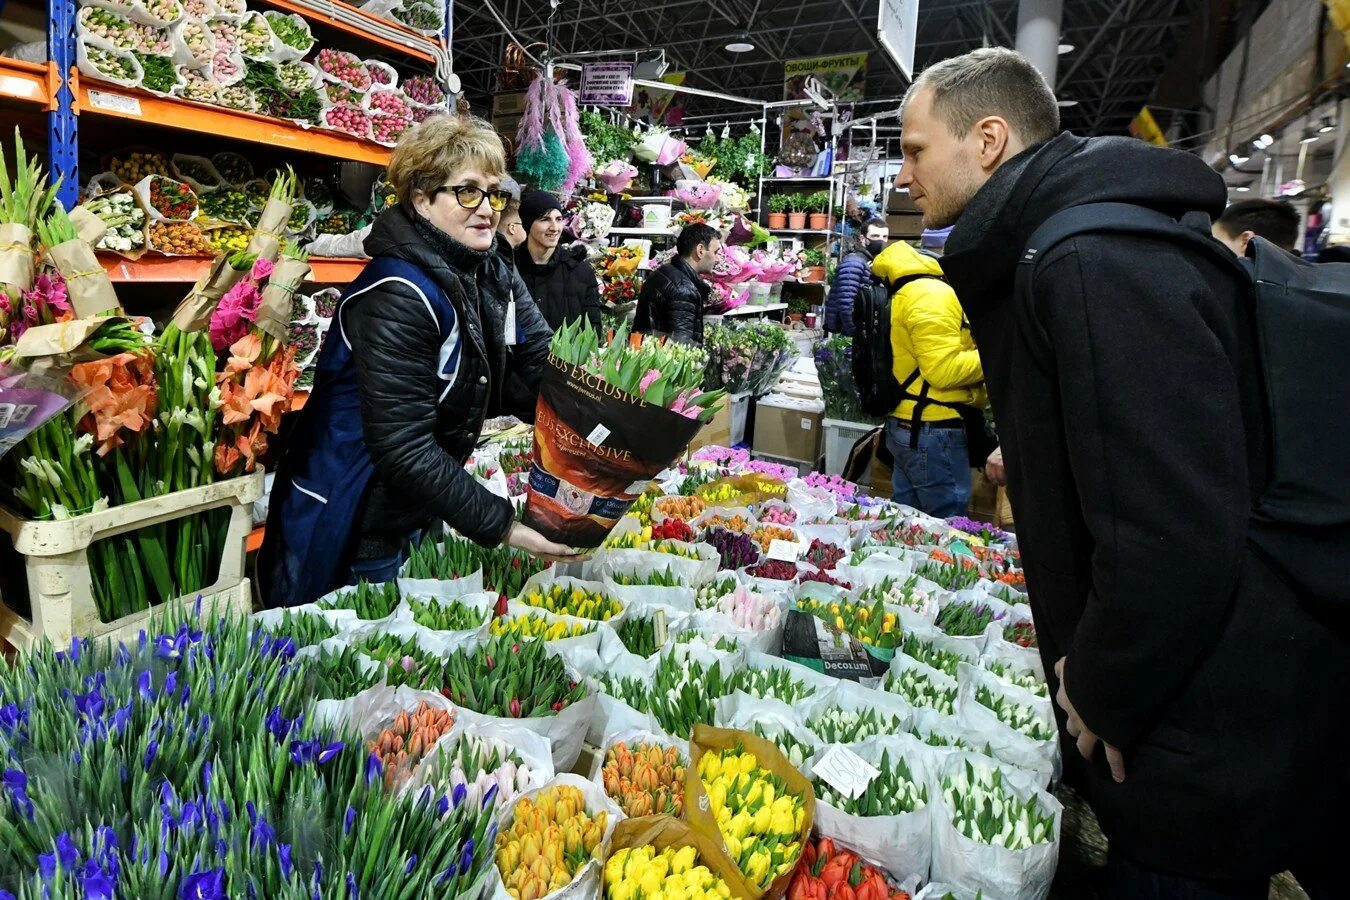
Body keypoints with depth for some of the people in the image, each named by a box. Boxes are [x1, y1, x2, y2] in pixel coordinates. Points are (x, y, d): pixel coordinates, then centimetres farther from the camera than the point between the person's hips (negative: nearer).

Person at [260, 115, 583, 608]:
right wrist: (504, 526, -31)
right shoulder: (399, 296, -24)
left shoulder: (460, 279, 5)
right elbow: (403, 448, -29)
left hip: (413, 524, 9)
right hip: (345, 537, -9)